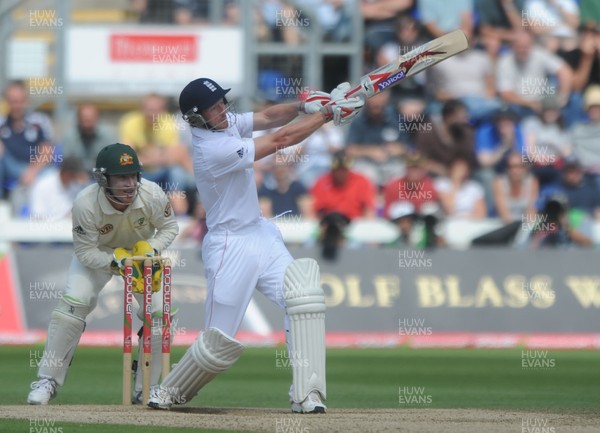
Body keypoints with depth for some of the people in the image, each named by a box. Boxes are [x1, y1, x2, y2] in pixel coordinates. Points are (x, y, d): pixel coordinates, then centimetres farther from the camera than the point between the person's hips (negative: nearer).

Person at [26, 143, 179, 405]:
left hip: (142, 250, 2)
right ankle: (47, 381, -8)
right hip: (97, 255, -2)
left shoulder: (152, 195, -31)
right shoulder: (85, 204, -36)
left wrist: (150, 251, -29)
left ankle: (146, 390, 4)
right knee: (73, 302, -21)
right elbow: (85, 252, -25)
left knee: (158, 312, -12)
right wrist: (116, 263, -40)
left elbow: (169, 227, -11)